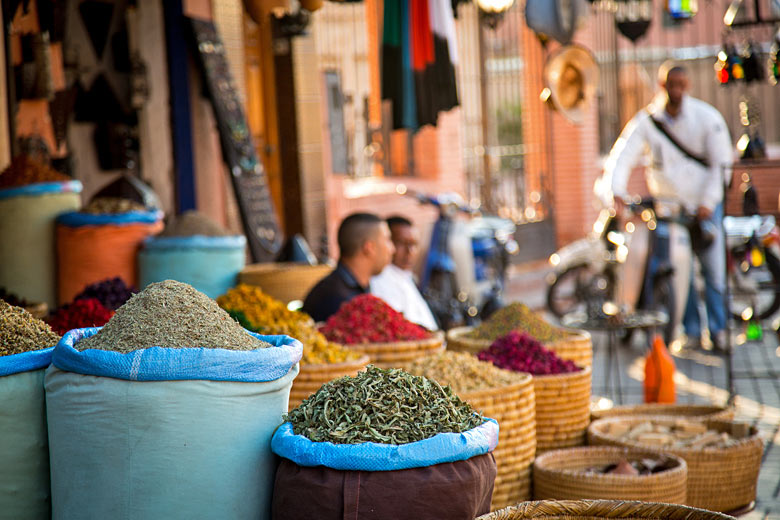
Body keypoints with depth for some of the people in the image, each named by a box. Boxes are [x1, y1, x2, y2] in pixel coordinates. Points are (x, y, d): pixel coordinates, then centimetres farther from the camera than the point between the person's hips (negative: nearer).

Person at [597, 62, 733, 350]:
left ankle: (718, 328, 9)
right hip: (667, 204, 1)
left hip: (705, 204, 0)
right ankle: (691, 330, 7)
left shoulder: (707, 117, -5)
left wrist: (708, 202, -11)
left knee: (714, 266, -3)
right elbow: (622, 155, -13)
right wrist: (616, 192, -29)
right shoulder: (646, 121, -4)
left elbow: (722, 162, -4)